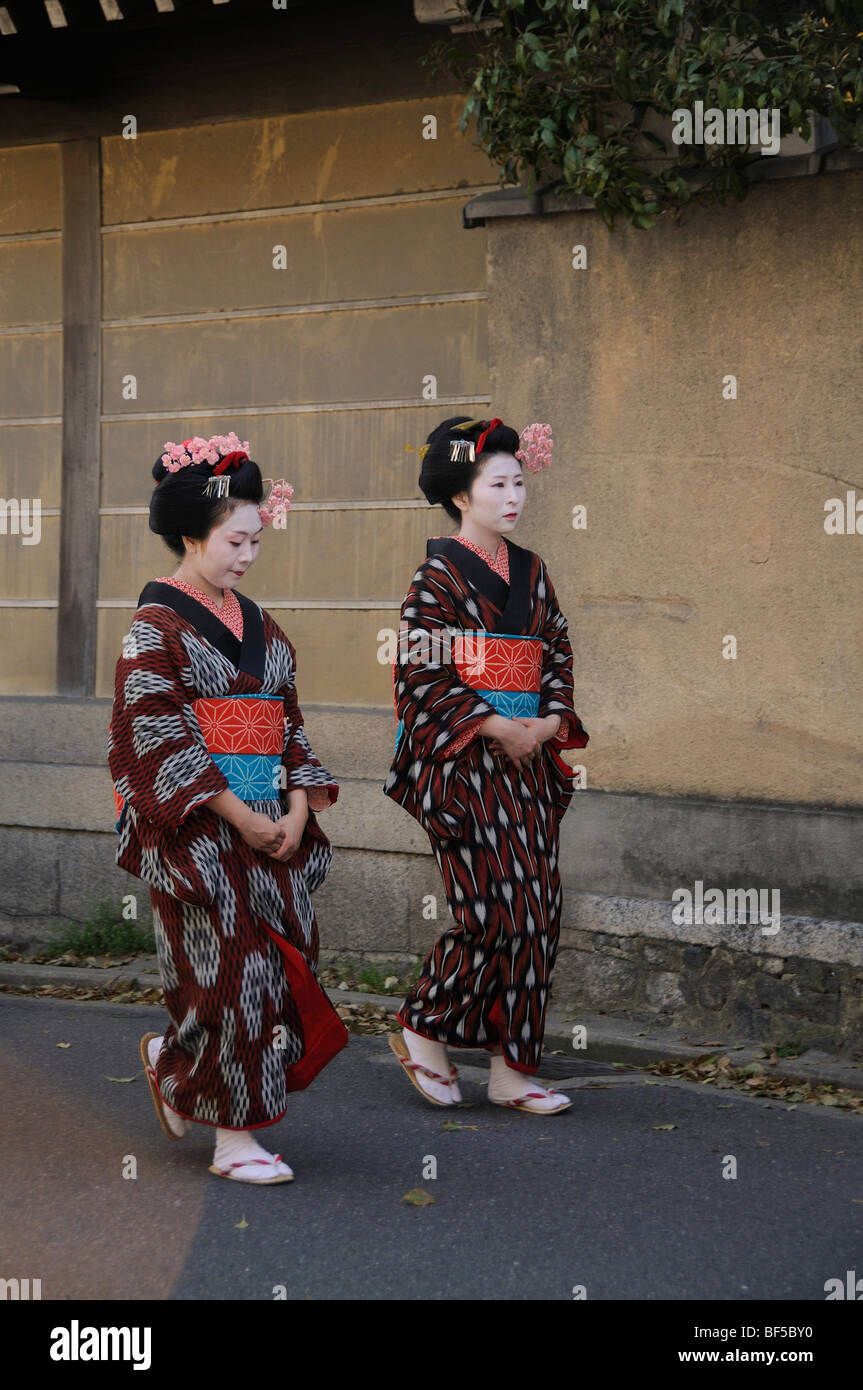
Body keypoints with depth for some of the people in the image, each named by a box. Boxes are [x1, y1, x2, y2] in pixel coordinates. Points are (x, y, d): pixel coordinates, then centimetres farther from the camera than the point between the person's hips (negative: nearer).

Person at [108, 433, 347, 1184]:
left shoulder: (256, 623, 15)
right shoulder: (157, 626, -6)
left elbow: (289, 721, 14)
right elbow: (157, 737, -14)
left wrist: (297, 808, -1)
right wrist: (236, 813, -17)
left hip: (270, 822, 7)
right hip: (195, 829, -7)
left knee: (287, 954, 6)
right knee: (229, 966, -7)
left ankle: (175, 1061, 30)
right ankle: (234, 1136, 3)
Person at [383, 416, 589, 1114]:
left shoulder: (531, 571, 14)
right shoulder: (438, 573, -5)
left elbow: (558, 654, 15)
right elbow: (421, 673, -11)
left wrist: (553, 719, -4)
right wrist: (493, 725, -17)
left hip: (529, 763, 7)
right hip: (464, 762, -7)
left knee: (536, 908, 2)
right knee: (495, 906, -11)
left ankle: (513, 1068, 9)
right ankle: (423, 1029, 10)